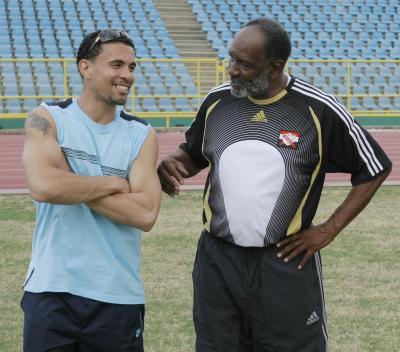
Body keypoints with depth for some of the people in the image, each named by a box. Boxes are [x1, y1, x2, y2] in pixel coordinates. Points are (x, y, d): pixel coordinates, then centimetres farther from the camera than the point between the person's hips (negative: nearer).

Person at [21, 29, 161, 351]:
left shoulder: (142, 136, 4)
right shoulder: (47, 119, -2)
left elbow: (145, 214, -10)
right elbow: (44, 186, -20)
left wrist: (72, 185, -12)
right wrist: (115, 183, -10)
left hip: (119, 296, 2)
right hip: (52, 290, -2)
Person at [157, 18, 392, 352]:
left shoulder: (319, 110, -9)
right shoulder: (217, 101, 1)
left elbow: (374, 169, 1)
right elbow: (193, 155, 19)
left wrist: (329, 230, -3)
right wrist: (172, 163, -6)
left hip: (286, 263, -3)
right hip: (217, 261, 3)